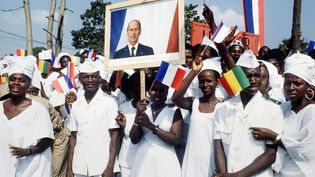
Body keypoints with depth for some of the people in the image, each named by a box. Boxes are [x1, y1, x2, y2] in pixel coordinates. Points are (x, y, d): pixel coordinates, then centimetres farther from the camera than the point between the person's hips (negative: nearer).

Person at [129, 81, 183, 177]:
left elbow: (176, 140, -13)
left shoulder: (174, 111, -4)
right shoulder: (143, 109, 5)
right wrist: (138, 115, -13)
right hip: (143, 160, 3)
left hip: (165, 161, -3)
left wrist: (152, 127, -18)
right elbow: (134, 140, -1)